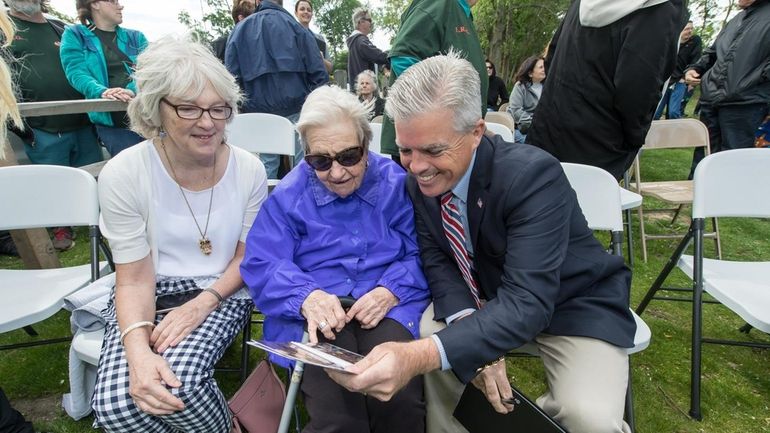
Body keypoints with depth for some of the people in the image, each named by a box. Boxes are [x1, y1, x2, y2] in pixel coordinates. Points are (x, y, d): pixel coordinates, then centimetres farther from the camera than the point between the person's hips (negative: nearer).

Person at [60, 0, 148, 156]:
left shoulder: (136, 37, 18)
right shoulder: (75, 35, 11)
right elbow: (76, 72, -4)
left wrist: (134, 91, -21)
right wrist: (102, 92, -25)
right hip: (111, 123, -3)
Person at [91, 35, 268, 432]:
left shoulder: (248, 170, -10)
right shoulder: (122, 174, -13)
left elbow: (247, 256, 0)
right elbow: (134, 279, -10)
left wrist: (203, 304, -17)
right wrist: (138, 351, -27)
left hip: (222, 295, 0)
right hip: (151, 296, 1)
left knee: (177, 381, -27)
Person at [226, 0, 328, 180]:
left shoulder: (240, 29, 10)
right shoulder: (294, 25, 3)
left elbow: (232, 75, 6)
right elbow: (317, 71, -3)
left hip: (259, 112, 3)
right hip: (296, 107, -2)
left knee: (267, 164, 9)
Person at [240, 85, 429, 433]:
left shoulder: (396, 183, 4)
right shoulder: (289, 194, 4)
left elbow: (420, 254, 3)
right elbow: (262, 265, -2)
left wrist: (390, 291, -18)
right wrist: (307, 296, -23)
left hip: (386, 307, 1)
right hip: (319, 312, 0)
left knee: (399, 403, -26)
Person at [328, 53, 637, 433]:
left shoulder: (533, 176, -31)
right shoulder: (421, 178, -12)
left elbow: (527, 303, -37)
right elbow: (436, 258, -6)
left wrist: (421, 354, -51)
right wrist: (469, 328, -27)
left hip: (572, 305, -4)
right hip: (491, 296, 5)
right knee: (420, 336, -18)